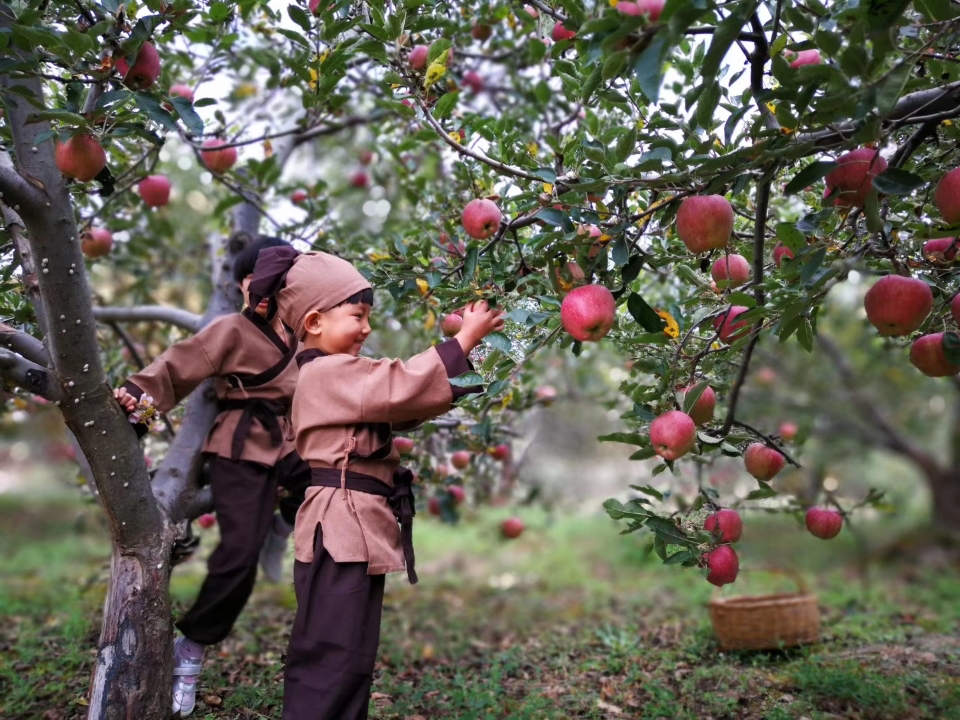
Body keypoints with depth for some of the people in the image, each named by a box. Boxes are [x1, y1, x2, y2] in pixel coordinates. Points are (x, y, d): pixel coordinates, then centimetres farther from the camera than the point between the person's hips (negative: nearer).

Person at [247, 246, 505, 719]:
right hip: (341, 530, -11)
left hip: (356, 529, 11)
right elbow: (404, 383, -20)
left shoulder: (340, 377, 21)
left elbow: (402, 407, 19)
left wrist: (468, 386, 10)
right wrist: (466, 338, -12)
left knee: (350, 664, 16)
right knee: (333, 666, -7)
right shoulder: (328, 373, -12)